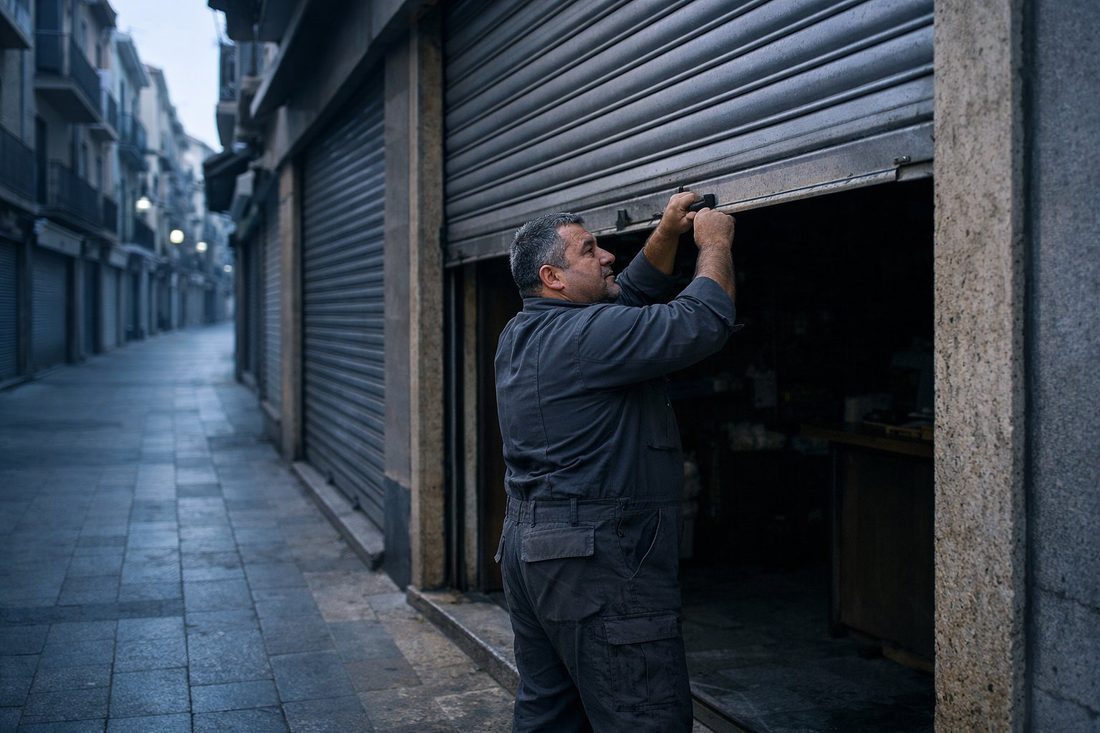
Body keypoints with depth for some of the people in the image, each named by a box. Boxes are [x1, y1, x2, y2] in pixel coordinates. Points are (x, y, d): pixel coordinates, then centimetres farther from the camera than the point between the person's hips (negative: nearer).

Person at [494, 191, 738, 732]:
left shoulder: (520, 336, 13)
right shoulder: (586, 334, -16)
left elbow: (633, 294, 23)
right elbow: (703, 321, -20)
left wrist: (668, 232, 15)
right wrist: (714, 243, -4)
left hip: (525, 547, 10)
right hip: (600, 562, -10)